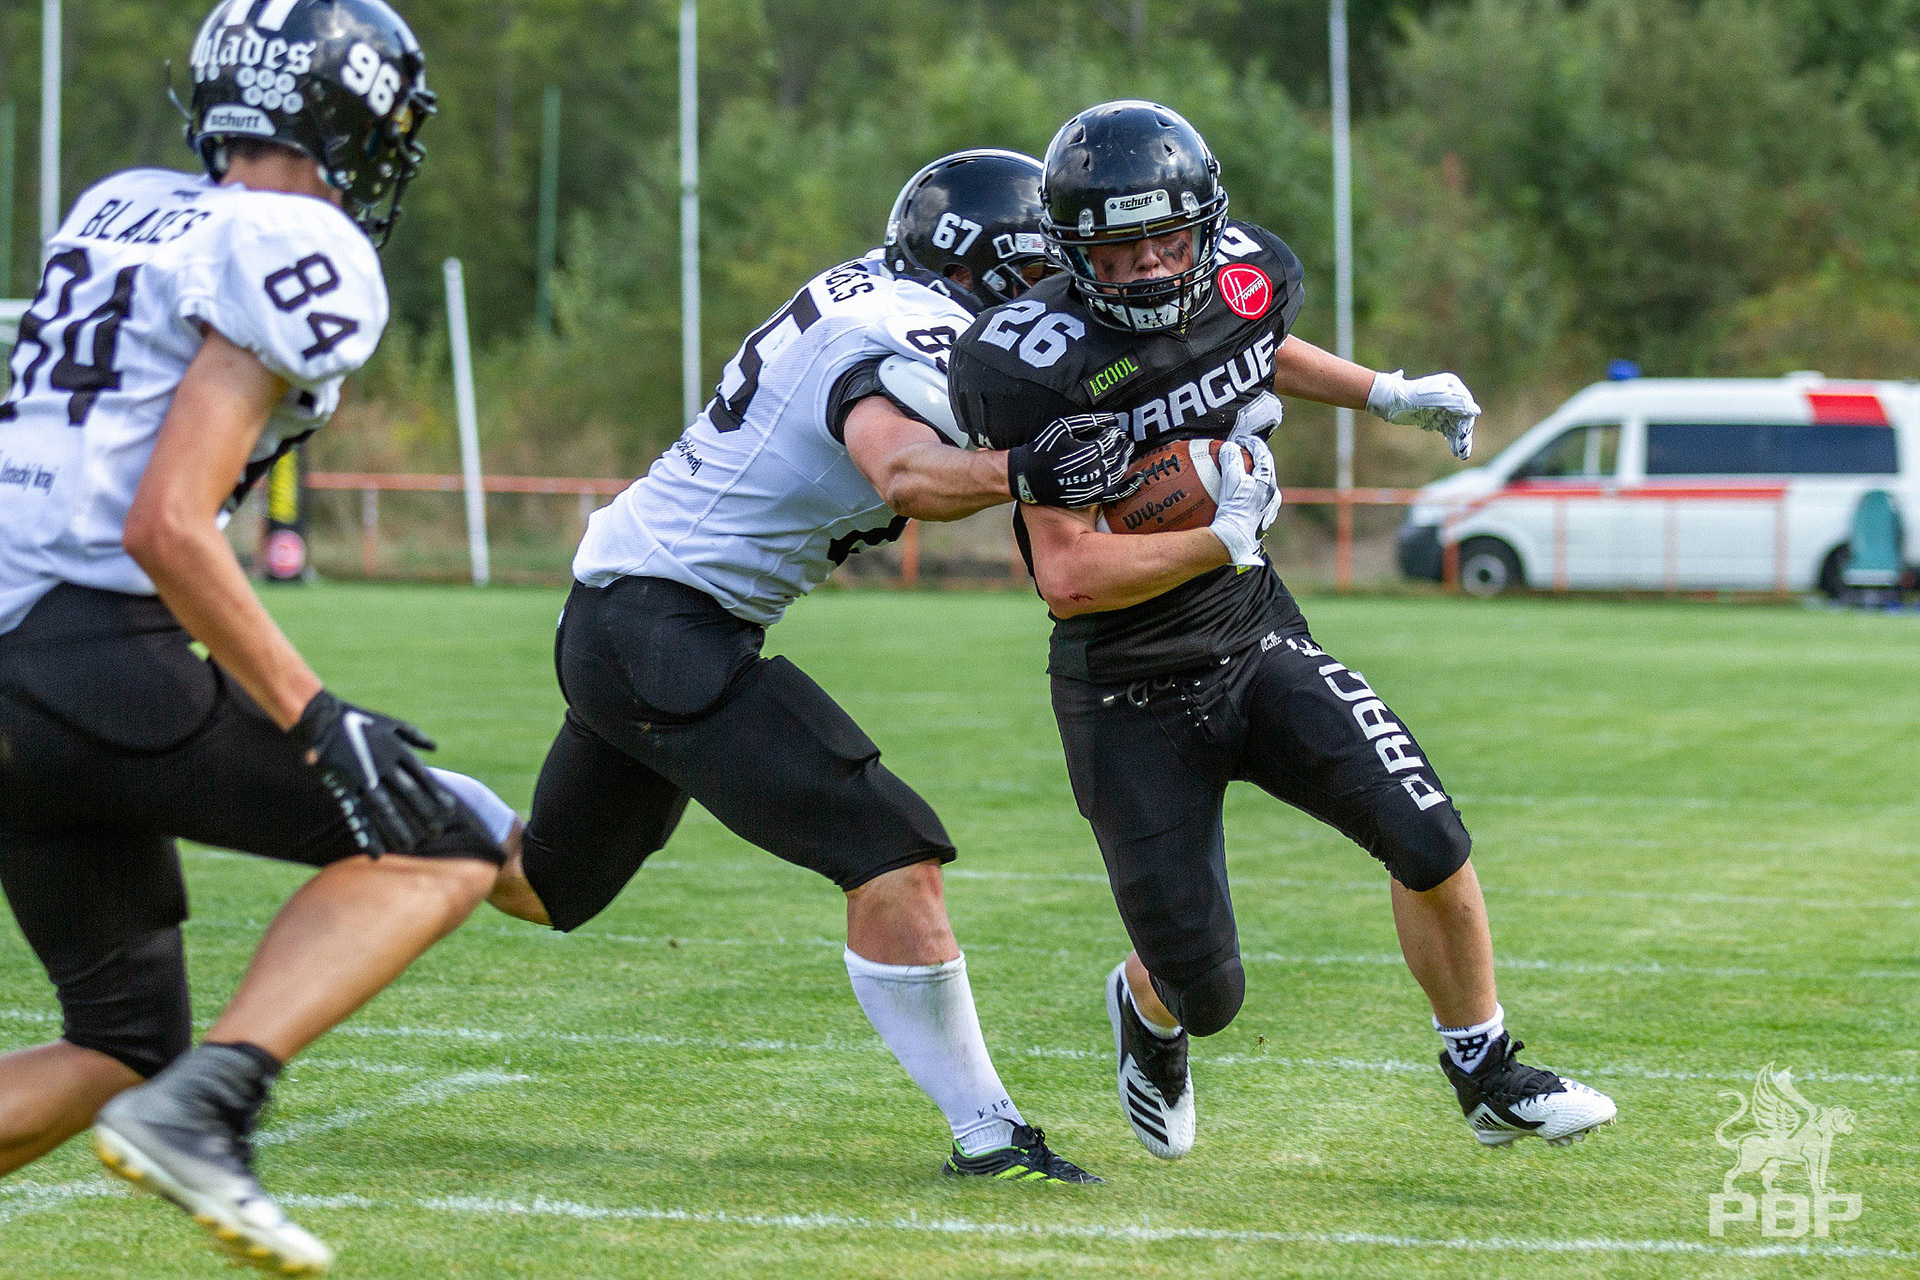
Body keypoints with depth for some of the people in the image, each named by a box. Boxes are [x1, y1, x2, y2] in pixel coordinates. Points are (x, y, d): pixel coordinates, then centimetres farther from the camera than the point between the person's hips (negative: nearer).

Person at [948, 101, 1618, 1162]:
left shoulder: (1245, 274, -4)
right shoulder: (1039, 367, -23)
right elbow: (1068, 579, -26)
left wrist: (1386, 395, 14)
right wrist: (1226, 539, -27)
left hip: (1258, 642, 5)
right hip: (1131, 701, -4)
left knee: (1428, 839, -14)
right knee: (1206, 994, 1)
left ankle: (1490, 1082, 8)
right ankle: (1148, 1010, 41)